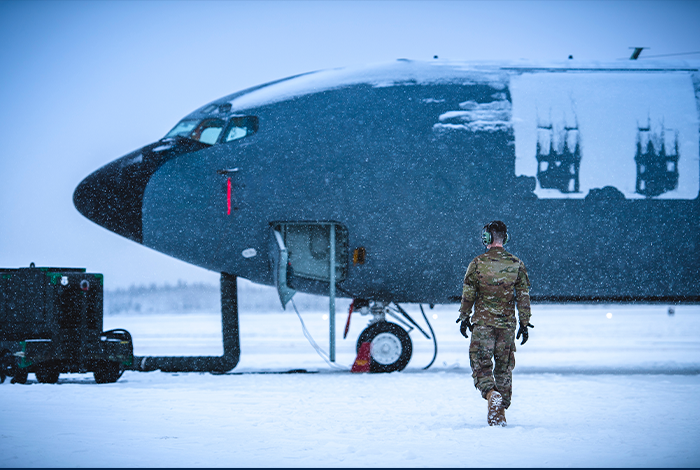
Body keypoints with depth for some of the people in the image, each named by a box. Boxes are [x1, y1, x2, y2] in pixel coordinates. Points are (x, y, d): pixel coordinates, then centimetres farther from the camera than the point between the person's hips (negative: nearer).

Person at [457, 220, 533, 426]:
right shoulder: (516, 265, 2)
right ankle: (500, 413, 12)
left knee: (480, 364, 1)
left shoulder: (478, 263, -5)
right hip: (507, 324, 3)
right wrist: (524, 324, 9)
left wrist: (464, 318, 9)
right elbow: (523, 296, 3)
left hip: (483, 323, -3)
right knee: (504, 368, 11)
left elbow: (468, 294, -2)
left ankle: (491, 393, -28)